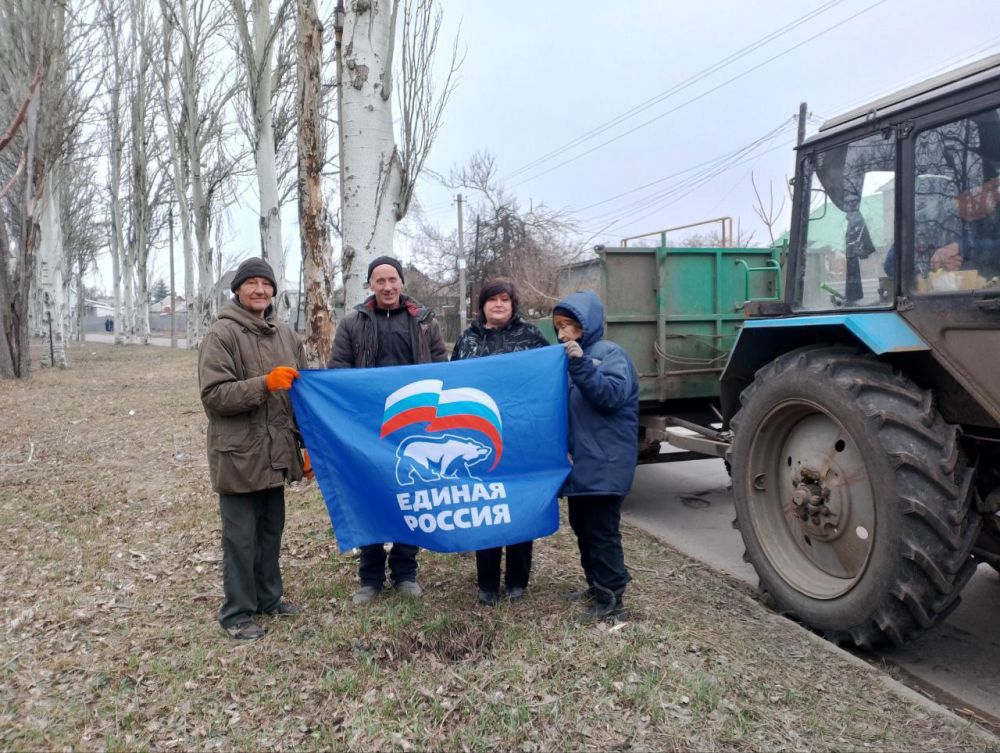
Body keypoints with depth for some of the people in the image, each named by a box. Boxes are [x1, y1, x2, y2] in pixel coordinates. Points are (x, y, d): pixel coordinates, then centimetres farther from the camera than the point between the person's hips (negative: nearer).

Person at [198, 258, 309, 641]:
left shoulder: (286, 336, 10)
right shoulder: (222, 335, -9)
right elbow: (213, 394, -16)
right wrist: (264, 384, -26)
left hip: (276, 454, 6)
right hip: (239, 456, -6)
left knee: (272, 530, 17)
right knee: (241, 537, 3)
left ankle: (268, 597, 32)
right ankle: (237, 612, 16)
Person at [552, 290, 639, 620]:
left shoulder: (610, 354, -9)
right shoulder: (572, 358, 15)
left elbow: (612, 396, -23)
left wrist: (582, 365, -29)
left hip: (605, 464, -9)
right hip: (580, 461, 9)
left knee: (602, 530, -3)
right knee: (582, 526, 16)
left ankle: (611, 597, 8)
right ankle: (596, 585, 29)